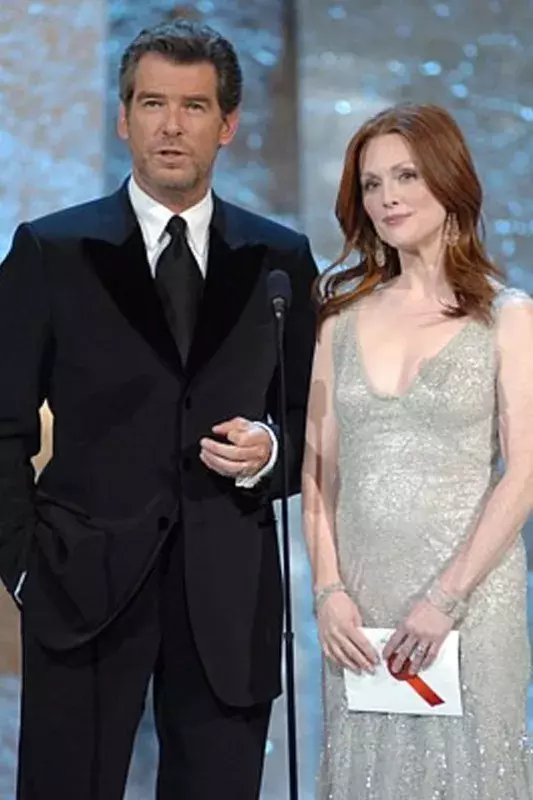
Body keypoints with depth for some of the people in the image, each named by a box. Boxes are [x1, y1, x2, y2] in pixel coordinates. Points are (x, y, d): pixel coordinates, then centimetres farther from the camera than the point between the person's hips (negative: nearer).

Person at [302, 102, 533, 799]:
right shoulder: (344, 315, 8)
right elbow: (318, 465, 7)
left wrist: (444, 598, -13)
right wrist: (328, 589, -4)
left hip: (469, 586, -3)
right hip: (358, 593, 3)